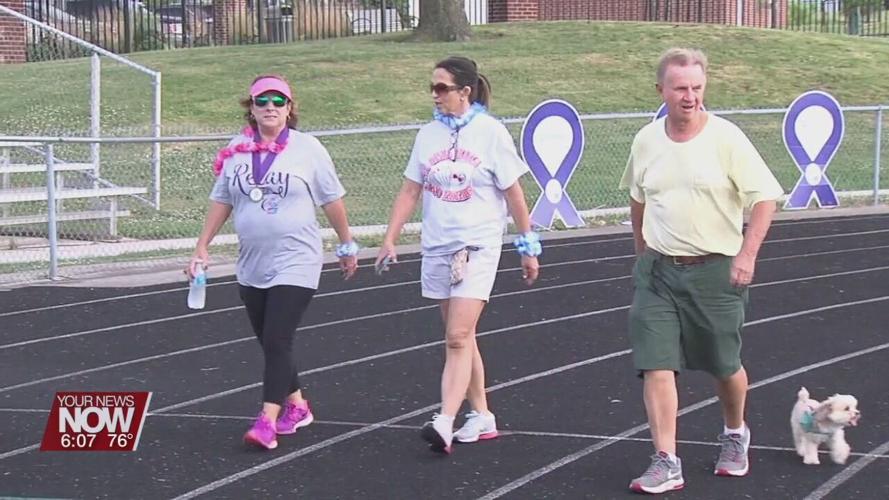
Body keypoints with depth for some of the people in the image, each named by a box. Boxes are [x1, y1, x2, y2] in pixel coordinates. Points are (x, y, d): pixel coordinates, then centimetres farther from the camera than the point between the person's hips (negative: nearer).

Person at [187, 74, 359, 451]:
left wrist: (346, 245, 11)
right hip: (251, 265, 5)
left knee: (277, 340, -14)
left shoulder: (307, 149, -5)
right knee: (268, 342, 13)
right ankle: (296, 406, 31)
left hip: (295, 264, -5)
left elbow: (332, 201, 4)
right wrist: (202, 248, 10)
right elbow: (221, 202, 13)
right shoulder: (236, 151, 5)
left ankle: (267, 421, -15)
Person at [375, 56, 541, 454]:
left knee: (458, 337, -14)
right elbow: (410, 191, 11)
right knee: (459, 338, 11)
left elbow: (513, 194, -1)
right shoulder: (429, 134, 7)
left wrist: (528, 246, 3)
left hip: (478, 246, -5)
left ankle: (445, 422, -20)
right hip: (437, 247, 5)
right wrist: (390, 239, 3)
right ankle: (481, 416, 21)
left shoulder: (490, 133, -5)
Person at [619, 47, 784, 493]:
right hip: (657, 271, 3)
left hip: (715, 271, -3)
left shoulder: (725, 138, -10)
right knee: (656, 367, -8)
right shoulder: (646, 140, 2)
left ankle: (735, 435, 40)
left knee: (725, 365, 12)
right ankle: (666, 463, -6)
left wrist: (747, 254, -18)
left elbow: (764, 197, -10)